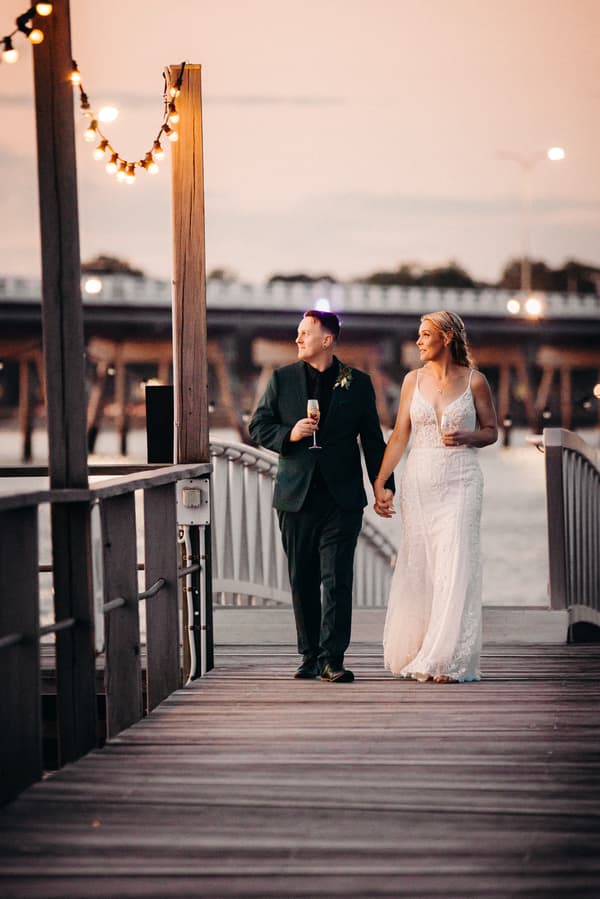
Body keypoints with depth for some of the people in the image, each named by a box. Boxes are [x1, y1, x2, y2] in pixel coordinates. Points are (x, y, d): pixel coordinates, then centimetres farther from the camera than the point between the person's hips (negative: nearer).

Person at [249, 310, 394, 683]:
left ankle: (332, 659, -9)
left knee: (337, 580, -8)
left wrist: (383, 486, 2)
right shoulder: (282, 379, 8)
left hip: (341, 498, -2)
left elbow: (372, 439, 7)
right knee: (303, 582, 7)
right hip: (296, 495, 2)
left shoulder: (358, 383, 5)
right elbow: (259, 427, 9)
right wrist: (289, 435, -10)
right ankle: (310, 656, 16)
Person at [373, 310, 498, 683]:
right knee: (417, 566, 4)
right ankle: (415, 653, 15)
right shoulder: (414, 380, 7)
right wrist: (380, 483, 0)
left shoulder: (474, 381, 0)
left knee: (454, 566, -8)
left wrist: (467, 437, -13)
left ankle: (447, 659, -5)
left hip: (460, 481, -3)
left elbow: (491, 431, 9)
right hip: (419, 481, 3)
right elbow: (400, 435, 7)